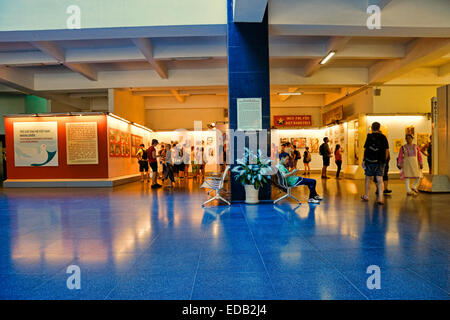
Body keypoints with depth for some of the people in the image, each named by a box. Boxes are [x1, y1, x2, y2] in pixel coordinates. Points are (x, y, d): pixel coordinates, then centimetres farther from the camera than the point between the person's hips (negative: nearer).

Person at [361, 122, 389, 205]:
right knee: (380, 180, 1)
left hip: (370, 161, -2)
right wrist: (384, 160, 14)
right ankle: (380, 198, -5)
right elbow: (387, 150, 5)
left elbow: (365, 149, -7)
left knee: (368, 178, 12)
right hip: (380, 161, 2)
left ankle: (366, 196, 22)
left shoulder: (369, 136, -4)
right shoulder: (383, 137, 4)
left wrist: (363, 160, 0)